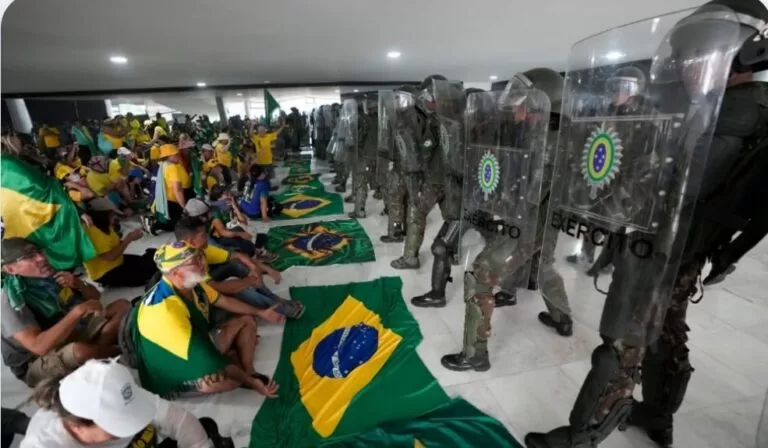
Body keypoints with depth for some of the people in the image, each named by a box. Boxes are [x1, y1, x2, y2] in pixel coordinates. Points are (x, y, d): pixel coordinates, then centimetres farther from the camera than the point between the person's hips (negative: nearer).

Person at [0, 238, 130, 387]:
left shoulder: (51, 275, -4)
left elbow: (95, 296, 9)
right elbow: (39, 346, -33)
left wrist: (78, 284, -12)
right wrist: (78, 311, -32)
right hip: (39, 363, -6)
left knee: (122, 306, -4)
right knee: (80, 350, -38)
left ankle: (96, 348, -21)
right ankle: (118, 351, -7)